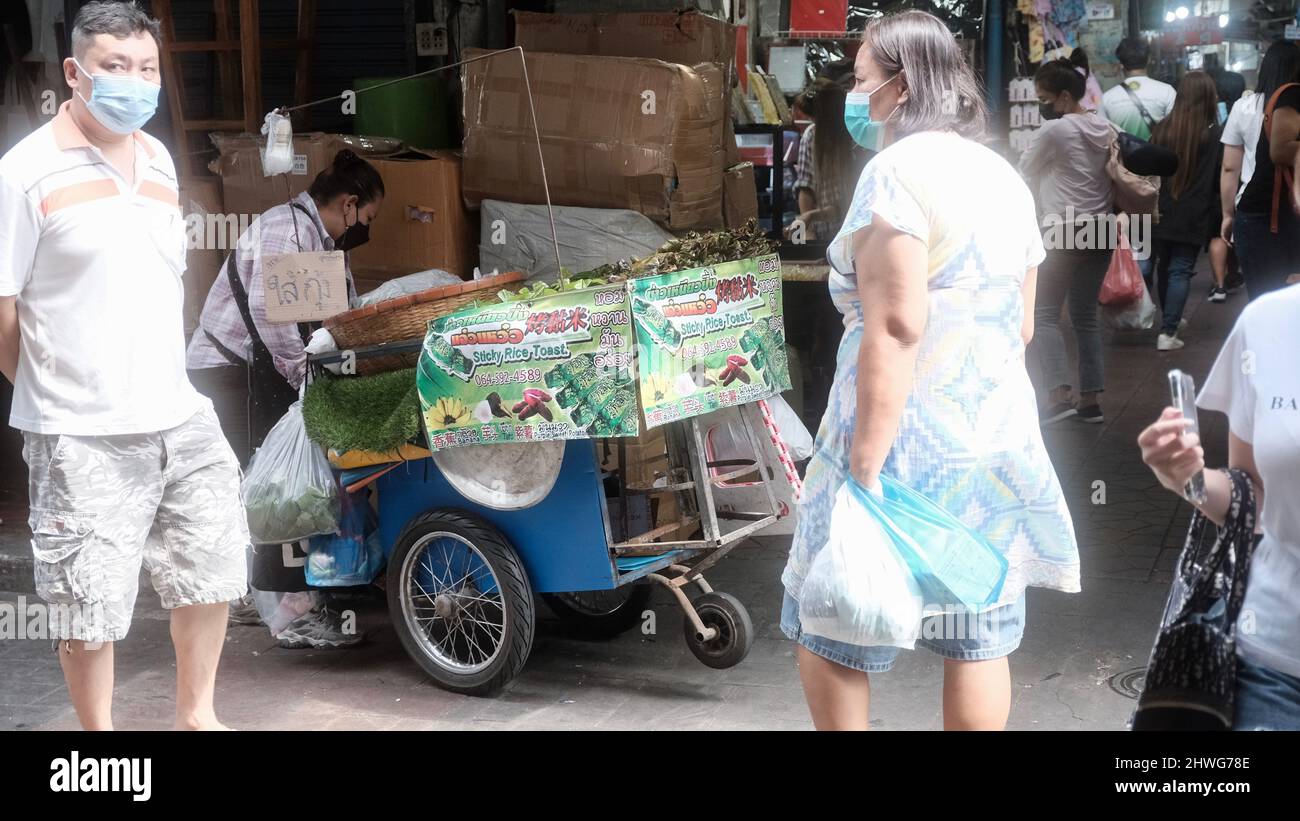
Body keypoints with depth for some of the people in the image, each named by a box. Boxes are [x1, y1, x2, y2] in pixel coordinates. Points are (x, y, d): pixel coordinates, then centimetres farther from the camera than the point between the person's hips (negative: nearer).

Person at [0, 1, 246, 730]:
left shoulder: (159, 159, 9)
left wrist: (162, 385, 13)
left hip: (181, 419, 7)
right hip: (84, 438, -7)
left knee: (211, 573, 18)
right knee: (91, 610, 2)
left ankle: (197, 716, 39)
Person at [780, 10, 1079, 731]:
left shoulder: (898, 169, -13)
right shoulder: (1004, 178, 12)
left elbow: (896, 328, -22)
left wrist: (864, 467, -22)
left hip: (908, 443, -8)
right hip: (996, 440, 8)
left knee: (826, 631, 7)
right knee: (980, 640, 11)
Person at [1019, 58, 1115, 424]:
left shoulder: (1054, 130, -12)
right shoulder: (1105, 129, 9)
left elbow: (1026, 171, -1)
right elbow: (1111, 174, 14)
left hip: (1064, 233, -7)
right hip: (1099, 230, 7)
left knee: (1044, 313, -2)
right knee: (1086, 315, 13)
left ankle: (1060, 393, -15)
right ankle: (1091, 397, 11)